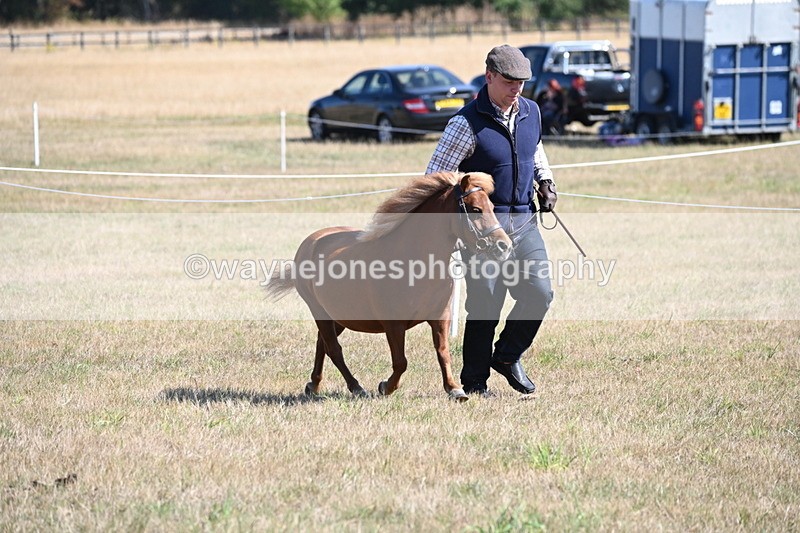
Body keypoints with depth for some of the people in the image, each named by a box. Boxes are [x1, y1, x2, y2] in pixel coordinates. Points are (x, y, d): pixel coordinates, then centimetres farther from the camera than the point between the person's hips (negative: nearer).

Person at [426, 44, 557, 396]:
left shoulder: (531, 112, 7)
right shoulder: (468, 122, -12)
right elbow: (436, 175, -11)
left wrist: (545, 182, 14)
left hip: (524, 221, 5)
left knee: (539, 294, -3)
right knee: (485, 305, -3)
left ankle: (507, 357, 19)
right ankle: (474, 381, 10)